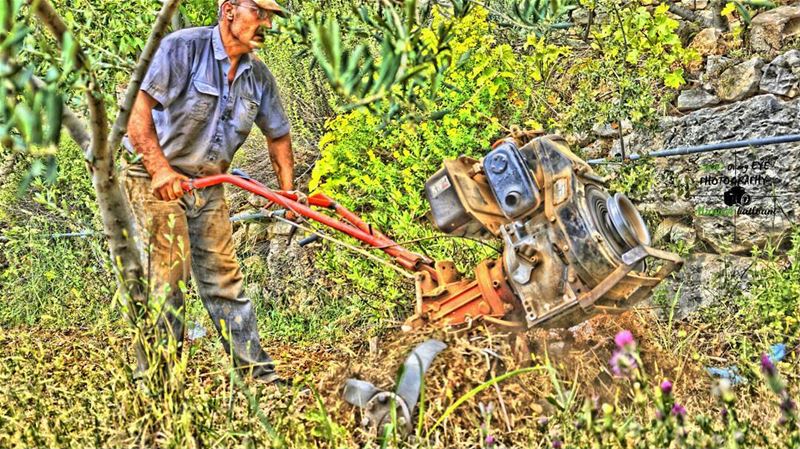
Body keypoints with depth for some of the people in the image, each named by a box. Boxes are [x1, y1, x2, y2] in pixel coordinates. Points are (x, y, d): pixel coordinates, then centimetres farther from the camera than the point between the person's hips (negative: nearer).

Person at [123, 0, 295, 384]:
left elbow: (278, 134, 19)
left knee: (225, 282, 9)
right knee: (166, 281, -9)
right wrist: (160, 169, -30)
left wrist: (288, 190, 11)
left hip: (208, 187, 6)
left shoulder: (258, 76, 6)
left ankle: (260, 375, 13)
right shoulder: (183, 47, -14)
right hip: (158, 181, -6)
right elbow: (140, 110, -21)